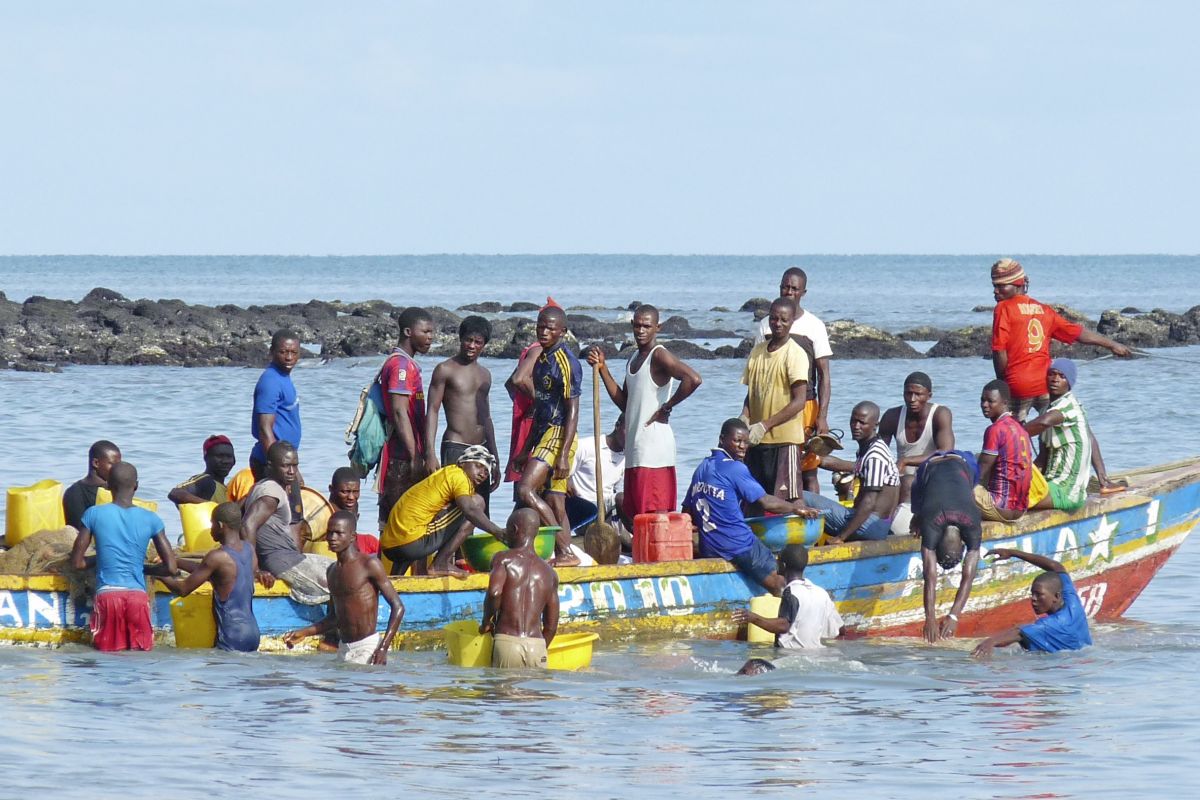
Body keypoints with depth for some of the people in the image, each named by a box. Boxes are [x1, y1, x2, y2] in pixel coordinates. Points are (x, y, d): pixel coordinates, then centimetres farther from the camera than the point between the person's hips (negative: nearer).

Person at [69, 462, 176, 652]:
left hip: (107, 594, -1)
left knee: (106, 648, 3)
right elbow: (170, 568, 5)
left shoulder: (94, 515, 2)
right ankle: (135, 645, -27)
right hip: (138, 596, 1)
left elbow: (77, 563, 5)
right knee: (142, 648, 2)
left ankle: (114, 643, -26)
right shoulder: (150, 520, 5)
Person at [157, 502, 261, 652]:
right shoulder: (248, 549, 9)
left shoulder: (218, 557, -15)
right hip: (252, 631, 8)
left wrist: (161, 575, 10)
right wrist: (176, 562, 25)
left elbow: (183, 589, -6)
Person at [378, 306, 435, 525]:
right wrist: (415, 457, -20)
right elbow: (399, 413, -19)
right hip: (403, 458, -10)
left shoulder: (407, 364, 19)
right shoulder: (401, 365, -12)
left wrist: (420, 455, 23)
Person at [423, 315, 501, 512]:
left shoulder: (484, 374, 17)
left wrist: (495, 460, 22)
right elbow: (432, 411, -8)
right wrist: (430, 453, -17)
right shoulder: (445, 370, -2)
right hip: (455, 449, -7)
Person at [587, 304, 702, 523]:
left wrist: (666, 407, -17)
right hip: (634, 445, 10)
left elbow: (693, 379, -25)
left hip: (654, 442, -10)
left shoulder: (660, 356, -10)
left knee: (657, 512, -13)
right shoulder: (634, 360, 19)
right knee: (634, 514, 9)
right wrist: (602, 368, 16)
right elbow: (624, 403, 21)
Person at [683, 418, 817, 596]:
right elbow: (766, 502, -11)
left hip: (708, 549, 8)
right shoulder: (735, 468, -11)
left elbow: (687, 512, 15)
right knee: (780, 585, -1)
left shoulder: (702, 468, 12)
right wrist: (795, 508, 4)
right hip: (738, 545, -8)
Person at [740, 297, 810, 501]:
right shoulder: (757, 352, 12)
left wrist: (765, 426, -18)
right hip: (756, 439, 6)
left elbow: (799, 401, -13)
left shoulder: (795, 354, -8)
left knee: (787, 501, -5)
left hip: (785, 440, -6)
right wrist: (744, 420, -3)